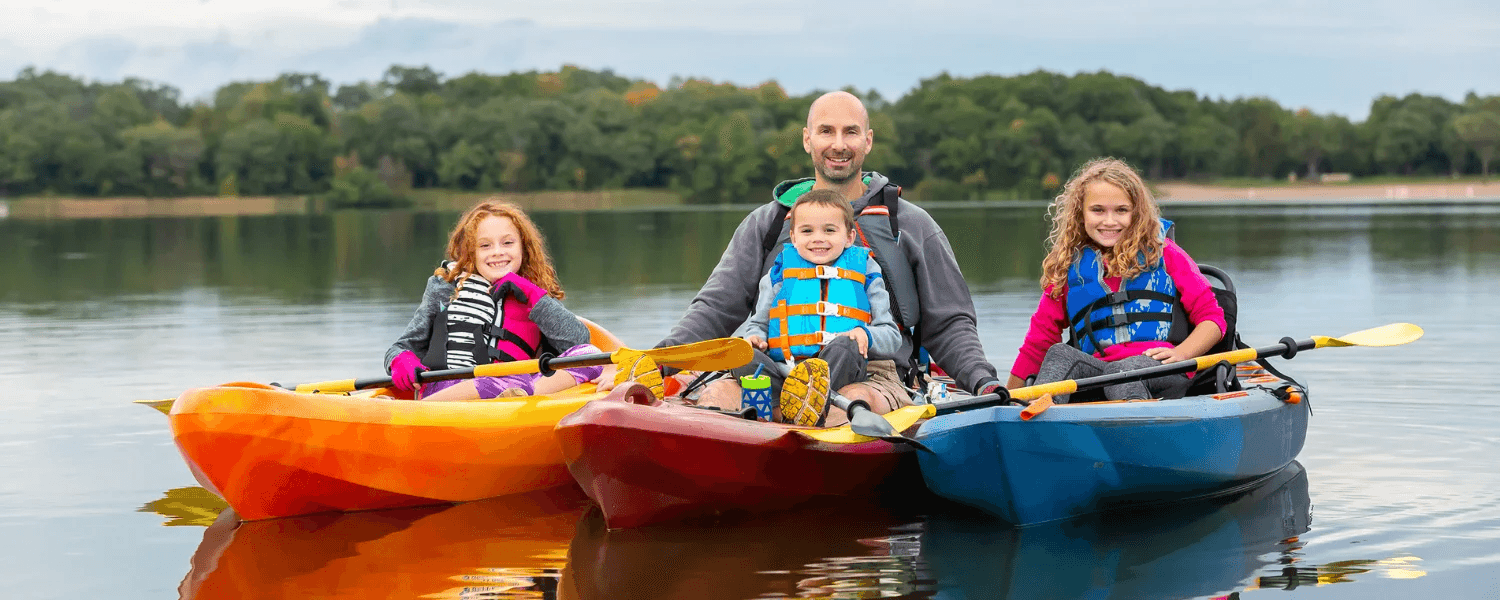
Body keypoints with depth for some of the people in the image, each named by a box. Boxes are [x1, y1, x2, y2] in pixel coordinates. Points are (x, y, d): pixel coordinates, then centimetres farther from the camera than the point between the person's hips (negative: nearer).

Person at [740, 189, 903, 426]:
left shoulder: (863, 272, 20)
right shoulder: (780, 274, 23)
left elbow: (892, 337, 16)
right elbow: (758, 324, 27)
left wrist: (865, 335, -6)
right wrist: (755, 336, 2)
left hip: (839, 369, -1)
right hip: (782, 368, 2)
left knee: (845, 347, -34)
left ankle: (813, 406, -59)